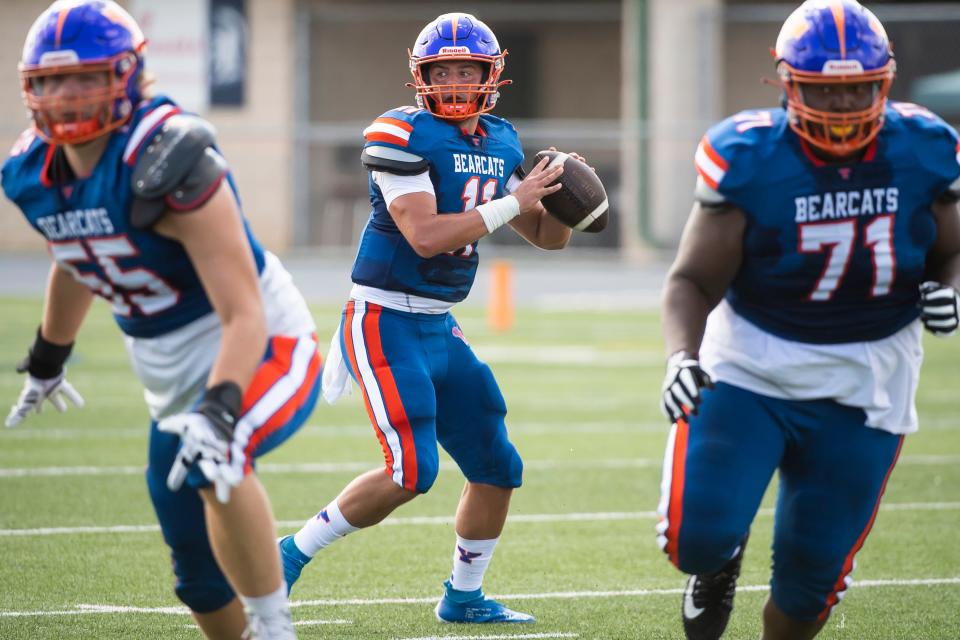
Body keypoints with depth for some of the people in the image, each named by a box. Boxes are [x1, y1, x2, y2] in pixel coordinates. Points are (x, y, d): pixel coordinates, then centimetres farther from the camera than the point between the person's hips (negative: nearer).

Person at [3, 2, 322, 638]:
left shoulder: (166, 164, -28)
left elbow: (244, 315, -30)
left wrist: (218, 412, -43)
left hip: (260, 350, -8)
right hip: (173, 378, 8)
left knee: (212, 464, -37)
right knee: (198, 569, 14)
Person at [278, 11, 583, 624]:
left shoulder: (502, 144, 9)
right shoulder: (401, 136, -15)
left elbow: (549, 236, 15)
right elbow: (425, 235, -24)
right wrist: (512, 202, -21)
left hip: (440, 328, 8)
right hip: (386, 323, -8)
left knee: (497, 467, 9)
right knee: (412, 471, -17)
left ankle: (463, 596, 25)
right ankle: (292, 554, -3)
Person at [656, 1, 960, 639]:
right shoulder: (747, 159, -14)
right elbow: (694, 280, -9)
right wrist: (682, 358, -27)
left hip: (861, 390, 2)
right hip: (749, 370, -2)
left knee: (811, 573, 3)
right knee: (696, 536, -14)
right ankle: (719, 562, 24)